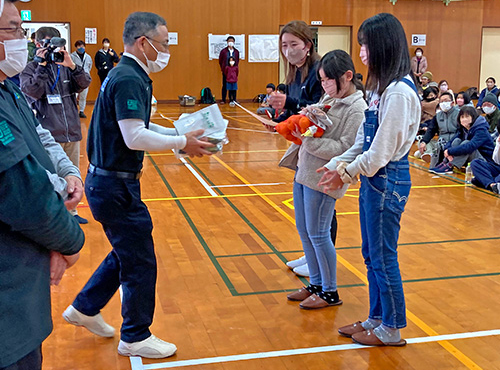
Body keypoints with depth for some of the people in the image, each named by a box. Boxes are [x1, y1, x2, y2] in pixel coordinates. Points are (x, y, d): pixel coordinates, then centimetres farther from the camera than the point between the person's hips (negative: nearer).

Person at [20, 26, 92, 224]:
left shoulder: (65, 65, 8)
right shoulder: (30, 69, 0)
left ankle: (71, 212, 28)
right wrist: (42, 65, -17)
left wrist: (71, 65, -18)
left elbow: (84, 84, -4)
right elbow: (33, 92, -16)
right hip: (49, 134, -4)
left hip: (72, 131, 4)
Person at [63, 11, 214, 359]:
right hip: (115, 185, -10)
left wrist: (180, 134, 7)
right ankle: (136, 338, 18)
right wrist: (182, 142, -17)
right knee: (140, 261, 2)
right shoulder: (129, 79, -20)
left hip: (108, 181, 10)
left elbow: (137, 126, 17)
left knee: (126, 253, 23)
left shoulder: (128, 76, 12)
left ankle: (84, 308, 37)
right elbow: (135, 137, -26)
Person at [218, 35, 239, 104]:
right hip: (226, 71, -1)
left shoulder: (236, 51, 3)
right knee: (225, 85, 3)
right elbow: (220, 61, 8)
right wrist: (223, 68, 8)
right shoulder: (223, 51, -1)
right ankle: (223, 100, 10)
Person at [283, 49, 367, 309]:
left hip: (323, 178, -9)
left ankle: (329, 292, 15)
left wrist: (309, 139, -22)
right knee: (303, 230, 14)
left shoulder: (357, 109, -14)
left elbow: (345, 150, -20)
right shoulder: (328, 99, 12)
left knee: (318, 234, -1)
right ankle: (316, 283, 28)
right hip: (303, 171, 9)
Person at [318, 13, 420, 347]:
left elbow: (381, 150, -21)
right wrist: (338, 165, 3)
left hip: (388, 181, -10)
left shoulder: (399, 92, -21)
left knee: (383, 257, 3)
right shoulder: (382, 87, 10)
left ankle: (391, 328, 19)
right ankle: (377, 318, 32)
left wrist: (347, 173, -8)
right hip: (373, 178, 10)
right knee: (371, 255, 17)